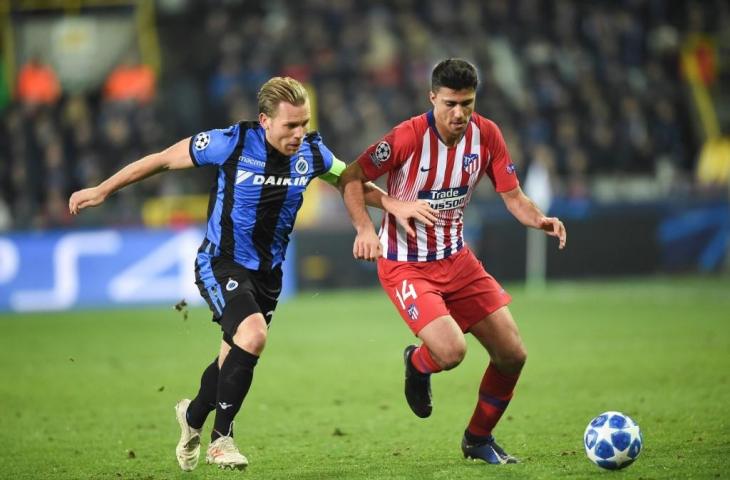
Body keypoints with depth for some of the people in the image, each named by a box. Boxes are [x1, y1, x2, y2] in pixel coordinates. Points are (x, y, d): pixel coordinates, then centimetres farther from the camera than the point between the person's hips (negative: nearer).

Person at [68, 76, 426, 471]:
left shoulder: (311, 153, -7)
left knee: (236, 357, 16)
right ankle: (221, 438, -14)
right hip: (221, 263, -6)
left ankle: (193, 415, 48)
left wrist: (393, 204, -5)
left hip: (266, 272, 6)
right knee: (253, 332, -29)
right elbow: (163, 159, -9)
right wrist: (102, 190, -4)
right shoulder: (232, 143, -21)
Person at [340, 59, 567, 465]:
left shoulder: (486, 134, -7)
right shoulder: (409, 137, -21)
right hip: (406, 265, -5)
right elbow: (352, 177, -13)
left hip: (457, 259, 5)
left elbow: (512, 195, -1)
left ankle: (479, 438, 24)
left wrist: (539, 219, -23)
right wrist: (365, 228, -28)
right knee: (450, 351, -26)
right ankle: (417, 364, 14)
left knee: (513, 355, 0)